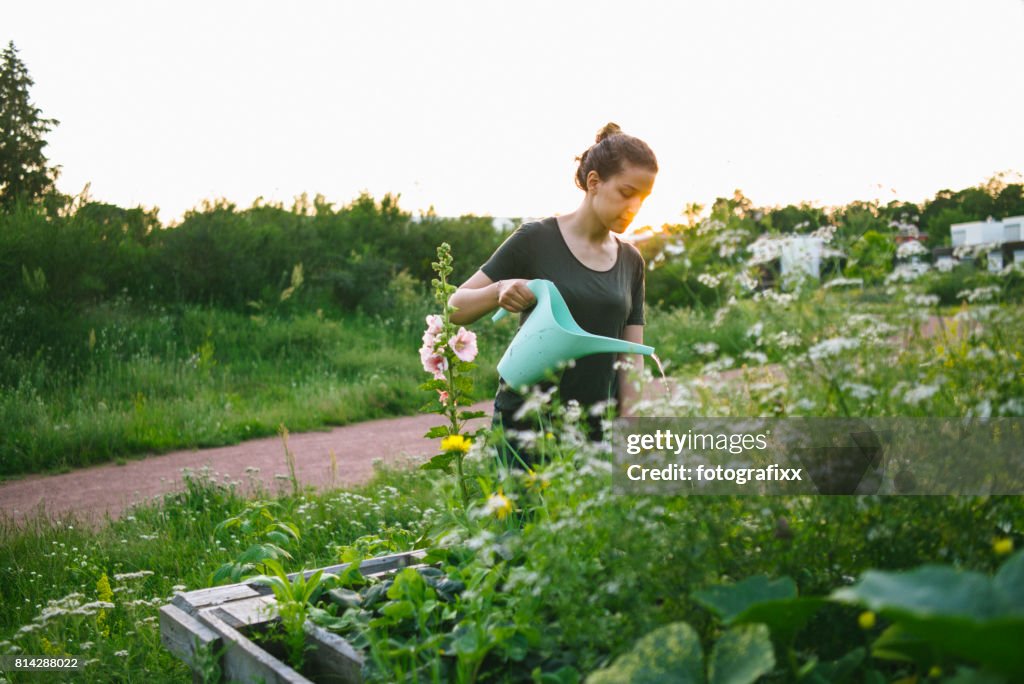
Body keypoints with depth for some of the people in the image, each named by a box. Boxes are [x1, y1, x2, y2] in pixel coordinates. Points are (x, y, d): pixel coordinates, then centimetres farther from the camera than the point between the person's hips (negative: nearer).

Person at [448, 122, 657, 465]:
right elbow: (456, 308, -3)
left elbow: (631, 358, 7)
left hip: (594, 425, 4)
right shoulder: (536, 239, -7)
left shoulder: (631, 261, 7)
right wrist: (499, 291, -23)